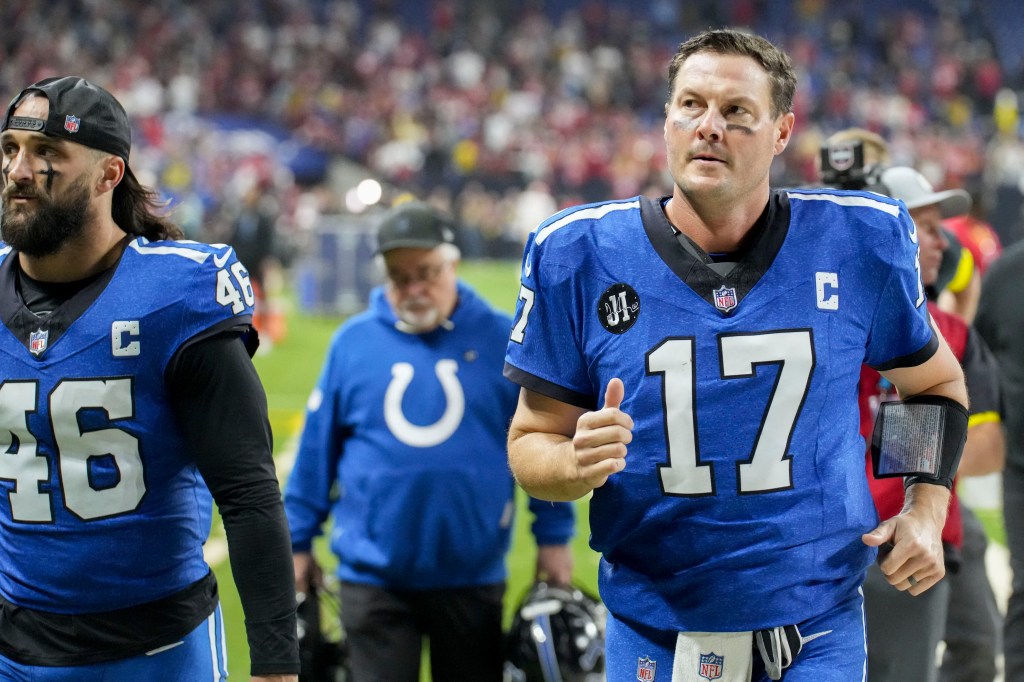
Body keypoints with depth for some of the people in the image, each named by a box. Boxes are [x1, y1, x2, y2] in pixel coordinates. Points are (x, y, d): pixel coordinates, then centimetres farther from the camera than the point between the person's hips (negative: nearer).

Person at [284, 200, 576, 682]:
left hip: (472, 575, 0)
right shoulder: (352, 343, 1)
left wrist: (553, 537, 2)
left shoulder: (503, 339, 0)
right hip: (373, 576, 0)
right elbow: (317, 451, 6)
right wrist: (298, 542, 8)